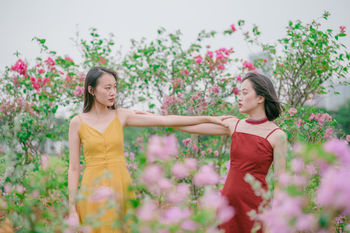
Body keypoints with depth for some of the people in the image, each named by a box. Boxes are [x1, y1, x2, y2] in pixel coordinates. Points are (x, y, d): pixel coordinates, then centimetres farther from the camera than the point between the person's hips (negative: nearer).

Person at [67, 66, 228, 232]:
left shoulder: (121, 116, 4)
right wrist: (72, 209, -4)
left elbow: (165, 120, 0)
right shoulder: (77, 123, 0)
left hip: (121, 189, 2)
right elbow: (73, 168, 0)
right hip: (94, 191, -2)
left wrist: (208, 119, -5)